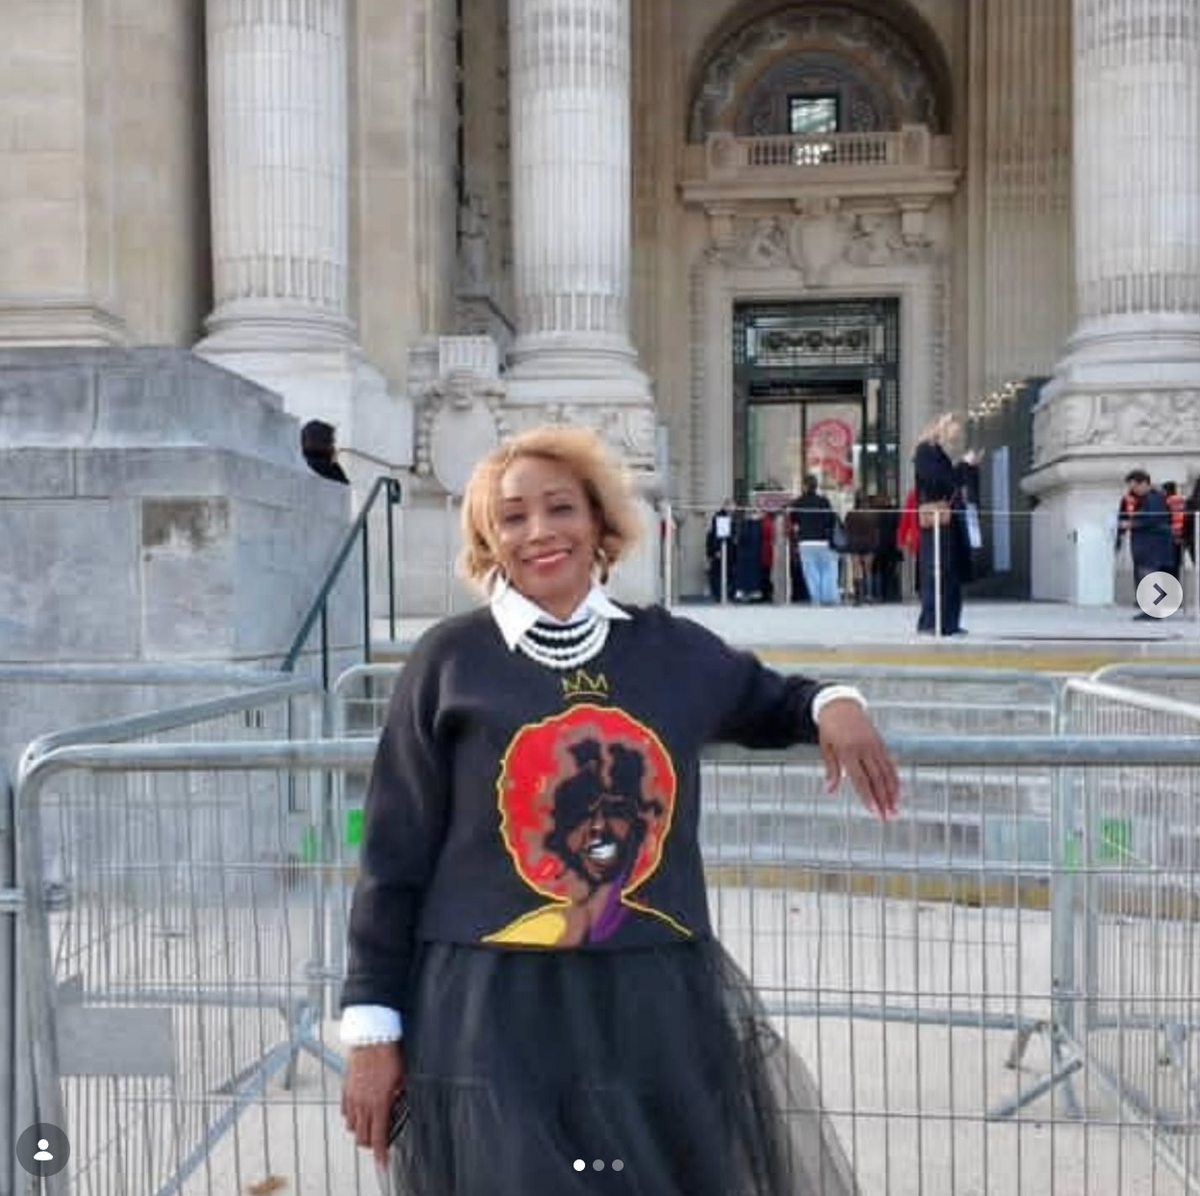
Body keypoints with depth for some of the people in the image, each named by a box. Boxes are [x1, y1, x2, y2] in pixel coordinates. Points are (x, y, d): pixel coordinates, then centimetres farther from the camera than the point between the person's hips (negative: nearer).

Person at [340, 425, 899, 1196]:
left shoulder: (672, 648, 3)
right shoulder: (452, 659, -4)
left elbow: (768, 706, 24)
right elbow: (396, 857, -1)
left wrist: (831, 702, 1)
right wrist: (374, 1026, -1)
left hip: (657, 1002, 3)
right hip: (491, 1010, -3)